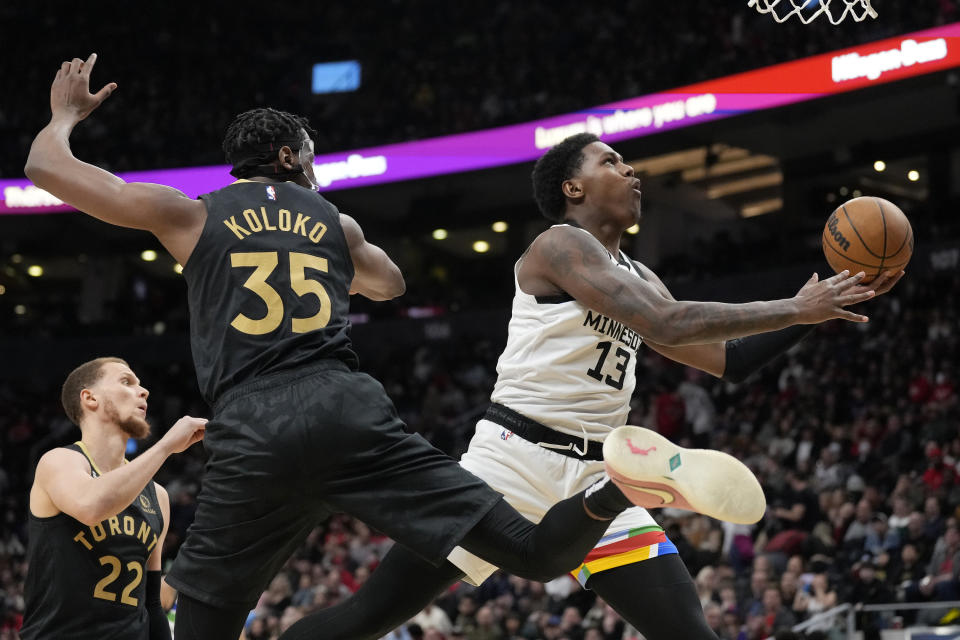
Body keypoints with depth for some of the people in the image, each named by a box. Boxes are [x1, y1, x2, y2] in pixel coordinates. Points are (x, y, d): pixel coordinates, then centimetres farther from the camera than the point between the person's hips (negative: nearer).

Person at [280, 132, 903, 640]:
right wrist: (795, 309, -14)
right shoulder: (560, 245, -7)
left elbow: (728, 360, 20)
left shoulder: (637, 277, 19)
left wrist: (827, 302, 11)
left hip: (594, 477, 7)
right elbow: (668, 326, -19)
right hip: (517, 456, -7)